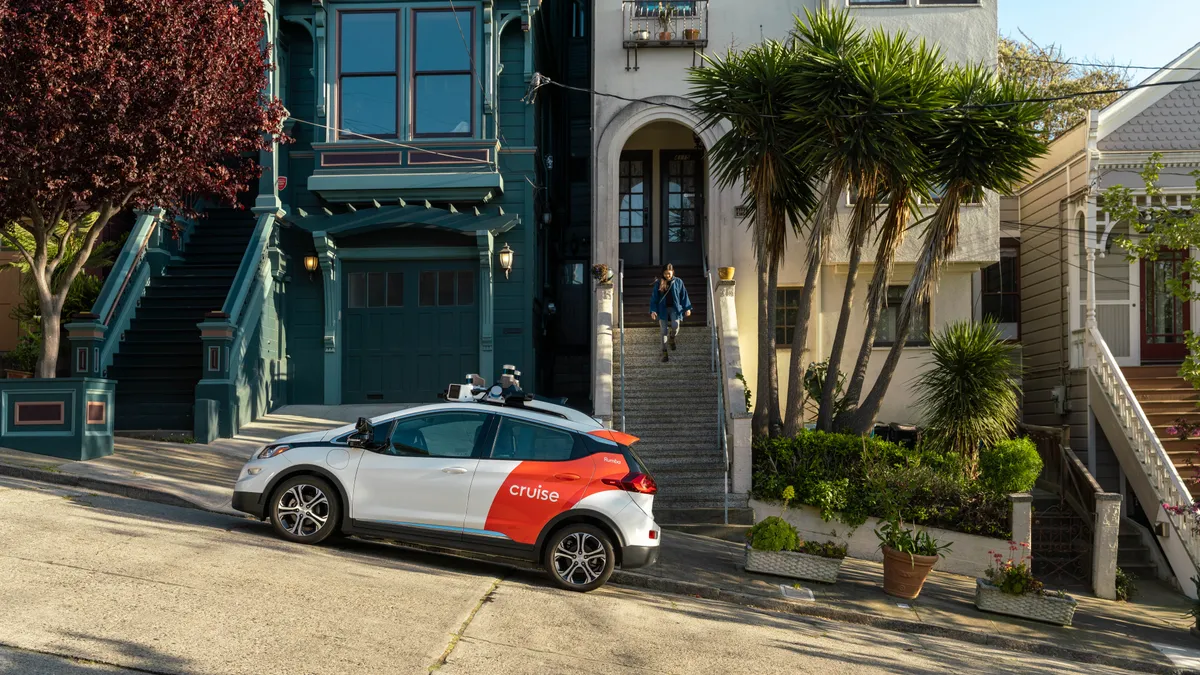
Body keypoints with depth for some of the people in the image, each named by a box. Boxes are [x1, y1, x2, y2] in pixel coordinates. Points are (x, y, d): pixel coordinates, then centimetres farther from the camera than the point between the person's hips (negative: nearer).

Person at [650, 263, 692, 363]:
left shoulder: (678, 282, 3)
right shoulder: (658, 283, 2)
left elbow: (684, 295, 6)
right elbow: (654, 298, 3)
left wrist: (687, 308, 0)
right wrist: (653, 310, -8)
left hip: (674, 308, 0)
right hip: (662, 309, 0)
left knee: (675, 326, -21)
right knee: (664, 331, -1)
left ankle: (672, 338, 15)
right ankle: (664, 353, 5)